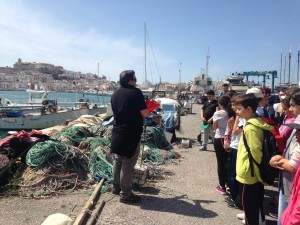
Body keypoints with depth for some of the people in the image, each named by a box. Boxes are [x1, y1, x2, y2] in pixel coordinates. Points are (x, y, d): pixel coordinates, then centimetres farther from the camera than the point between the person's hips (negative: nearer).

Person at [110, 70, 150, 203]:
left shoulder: (115, 95, 9)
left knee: (117, 162, 18)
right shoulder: (136, 92, -13)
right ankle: (125, 194, 10)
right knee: (128, 164, 1)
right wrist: (149, 109, 7)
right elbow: (145, 113, -16)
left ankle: (116, 187, 32)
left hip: (117, 133, 7)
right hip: (131, 134, -7)